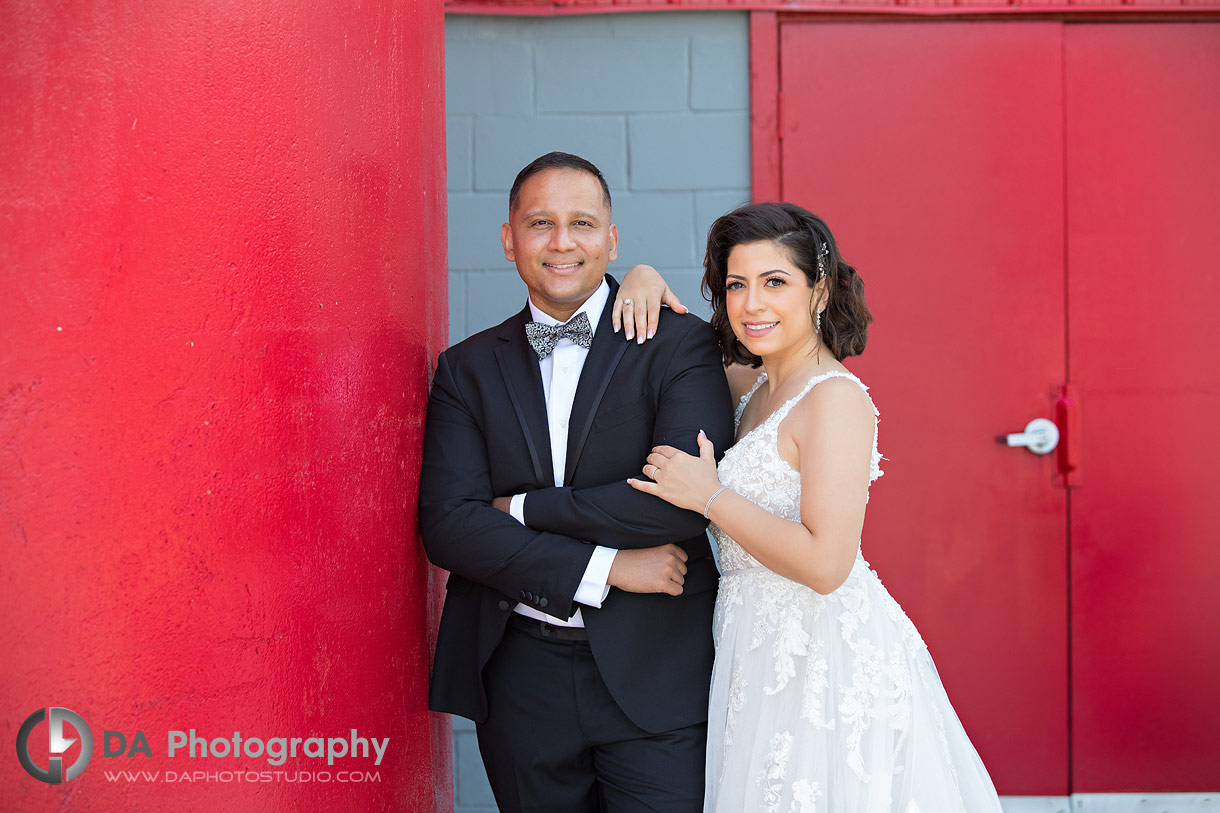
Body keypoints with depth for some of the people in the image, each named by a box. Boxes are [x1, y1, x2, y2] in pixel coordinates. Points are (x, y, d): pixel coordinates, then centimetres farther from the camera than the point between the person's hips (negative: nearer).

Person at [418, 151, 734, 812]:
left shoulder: (679, 346, -2)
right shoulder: (467, 369, 6)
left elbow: (689, 497, -16)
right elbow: (447, 525, -6)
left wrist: (523, 509, -10)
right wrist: (604, 568, -15)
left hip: (654, 680, -2)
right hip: (519, 679, 3)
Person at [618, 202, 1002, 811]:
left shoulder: (836, 398, -17)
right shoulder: (756, 385, 8)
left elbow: (825, 563, -25)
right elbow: (670, 350, 26)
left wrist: (709, 496, -19)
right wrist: (643, 278, 5)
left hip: (828, 664, -8)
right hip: (766, 655, 8)